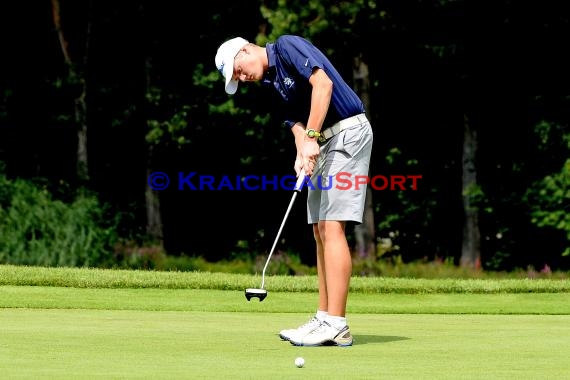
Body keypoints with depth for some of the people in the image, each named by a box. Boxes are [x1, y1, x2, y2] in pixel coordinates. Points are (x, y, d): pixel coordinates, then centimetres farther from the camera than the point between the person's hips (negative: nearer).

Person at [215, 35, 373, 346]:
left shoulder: (286, 47, -8)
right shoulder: (273, 82, 17)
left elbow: (323, 83, -22)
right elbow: (297, 125, 9)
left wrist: (311, 137, -22)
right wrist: (302, 156, -12)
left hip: (348, 132, -10)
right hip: (323, 143, 10)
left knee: (332, 227, -13)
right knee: (321, 230, 8)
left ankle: (336, 325, -15)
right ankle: (324, 319, 10)